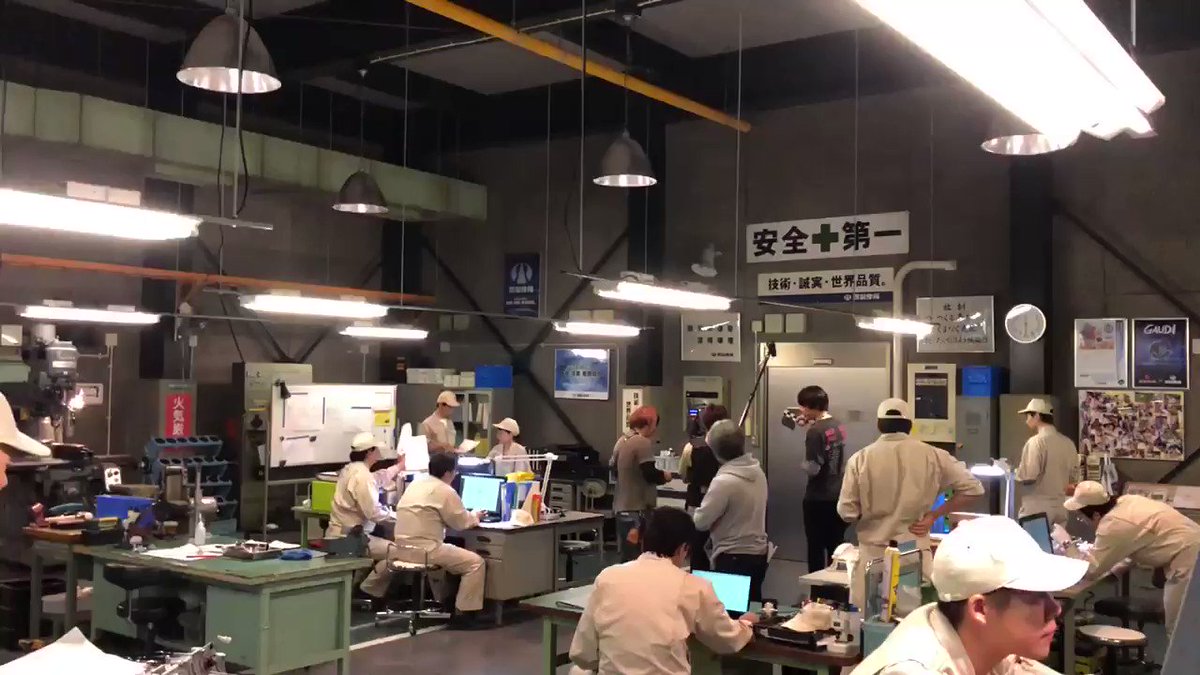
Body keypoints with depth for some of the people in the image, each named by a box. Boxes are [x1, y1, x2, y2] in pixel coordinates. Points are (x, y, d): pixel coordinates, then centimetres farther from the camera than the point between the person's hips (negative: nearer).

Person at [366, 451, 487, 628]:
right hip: (423, 550, -9)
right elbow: (461, 523, -4)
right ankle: (464, 614, -6)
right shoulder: (446, 491, -11)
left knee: (452, 552, 33)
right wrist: (475, 516, 17)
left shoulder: (416, 484, 15)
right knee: (476, 562, -4)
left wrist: (469, 515, 26)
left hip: (403, 547, 9)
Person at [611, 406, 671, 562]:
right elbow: (650, 474, -21)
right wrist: (664, 476, -3)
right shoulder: (643, 443, -15)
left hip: (622, 507, 9)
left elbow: (613, 467, 22)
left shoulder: (621, 441, 10)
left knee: (627, 558, 15)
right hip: (638, 509, -9)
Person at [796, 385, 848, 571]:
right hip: (838, 496, 7)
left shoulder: (815, 431, -18)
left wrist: (804, 464, 0)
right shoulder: (838, 426, 6)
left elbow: (813, 469, -22)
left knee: (816, 548, 4)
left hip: (818, 499, -7)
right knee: (836, 547, 13)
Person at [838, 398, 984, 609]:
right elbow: (972, 488, 3)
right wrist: (934, 514, 6)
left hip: (873, 553, 0)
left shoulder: (861, 459, -4)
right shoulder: (932, 455, -1)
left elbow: (847, 512, -4)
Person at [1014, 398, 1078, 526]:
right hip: (1060, 507, 7)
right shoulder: (1068, 443, 6)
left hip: (1037, 507, -7)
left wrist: (1014, 473, 1)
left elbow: (1028, 477, -19)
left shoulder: (1036, 442, -15)